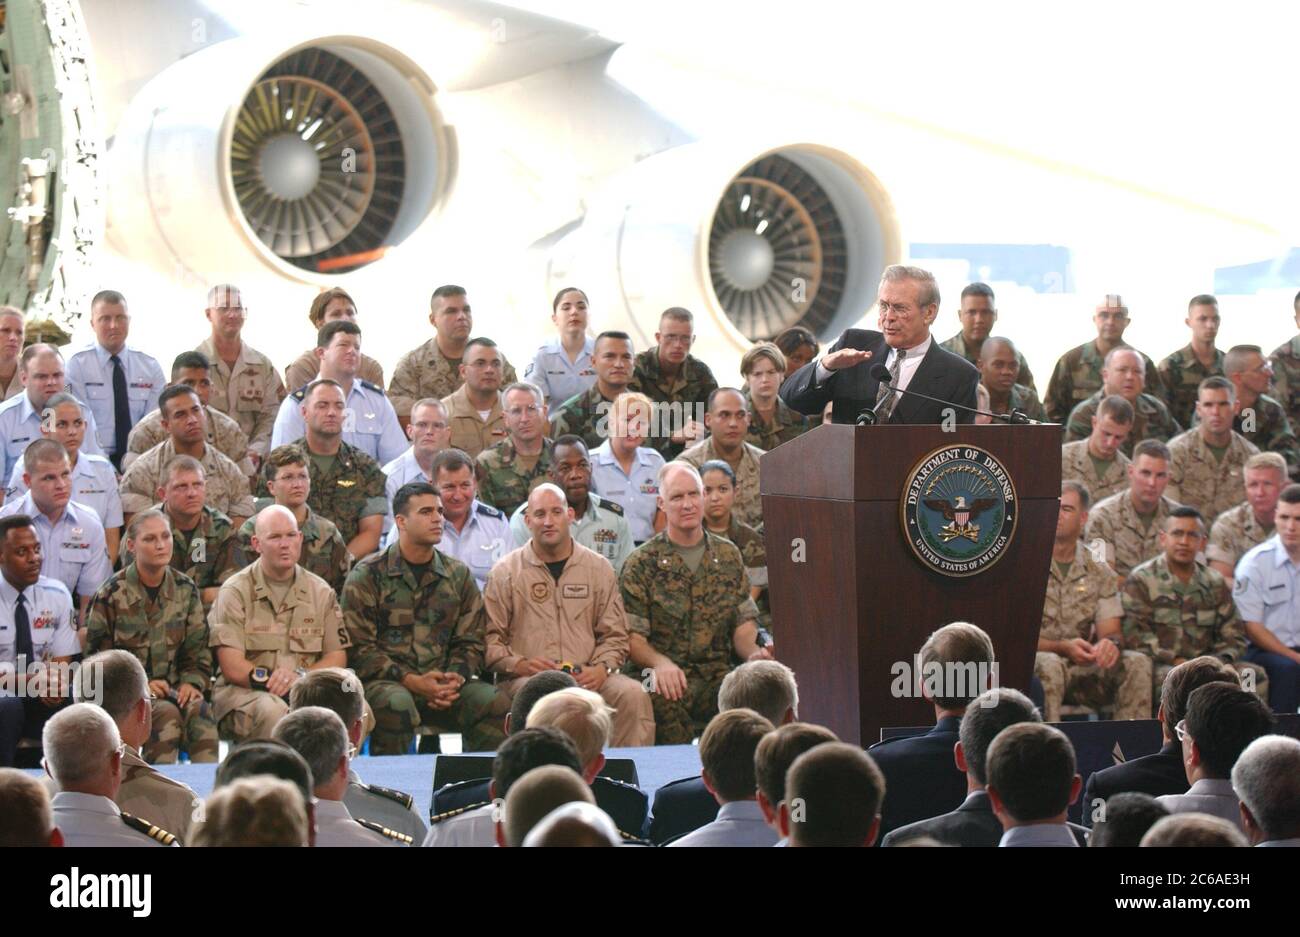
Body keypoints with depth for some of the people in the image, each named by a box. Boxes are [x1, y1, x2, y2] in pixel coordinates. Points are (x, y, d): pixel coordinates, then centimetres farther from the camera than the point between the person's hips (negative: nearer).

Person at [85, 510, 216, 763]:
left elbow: (197, 649, 14)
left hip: (173, 688, 3)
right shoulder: (111, 595, -2)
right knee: (167, 713, -34)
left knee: (199, 710, -30)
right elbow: (96, 658, -1)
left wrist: (192, 683, -6)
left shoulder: (185, 590, 10)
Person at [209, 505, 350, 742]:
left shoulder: (321, 591, 15)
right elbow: (232, 668, -5)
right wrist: (270, 680, -20)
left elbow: (337, 658, 10)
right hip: (243, 691, -3)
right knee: (271, 709, -38)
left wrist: (300, 675, -10)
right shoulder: (235, 591, 3)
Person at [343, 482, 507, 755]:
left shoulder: (459, 575, 15)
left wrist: (455, 679, -6)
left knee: (494, 701, -24)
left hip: (442, 684, 4)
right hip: (384, 683, -3)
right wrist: (411, 681, -15)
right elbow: (358, 648, -4)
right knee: (396, 704, -38)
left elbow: (470, 642, 16)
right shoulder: (367, 576, 2)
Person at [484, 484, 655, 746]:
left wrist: (602, 668, -5)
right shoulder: (506, 572, 9)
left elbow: (615, 636, 15)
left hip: (588, 678, 3)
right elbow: (489, 639, 4)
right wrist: (520, 664, -13)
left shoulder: (599, 568, 16)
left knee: (634, 695, -27)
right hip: (524, 678, -3)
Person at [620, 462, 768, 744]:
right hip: (668, 679, -3)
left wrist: (753, 652, -8)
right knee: (665, 700, -38)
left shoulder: (729, 556, 17)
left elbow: (743, 626, 16)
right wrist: (661, 662, -23)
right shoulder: (641, 564, 4)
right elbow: (633, 639, -1)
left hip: (718, 678, 3)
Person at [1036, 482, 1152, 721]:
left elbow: (1111, 631, 8)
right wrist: (1062, 648, -22)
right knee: (1048, 665, -38)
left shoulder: (1099, 573, 14)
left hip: (1084, 670, 4)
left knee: (1137, 664, -20)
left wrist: (1111, 643, -18)